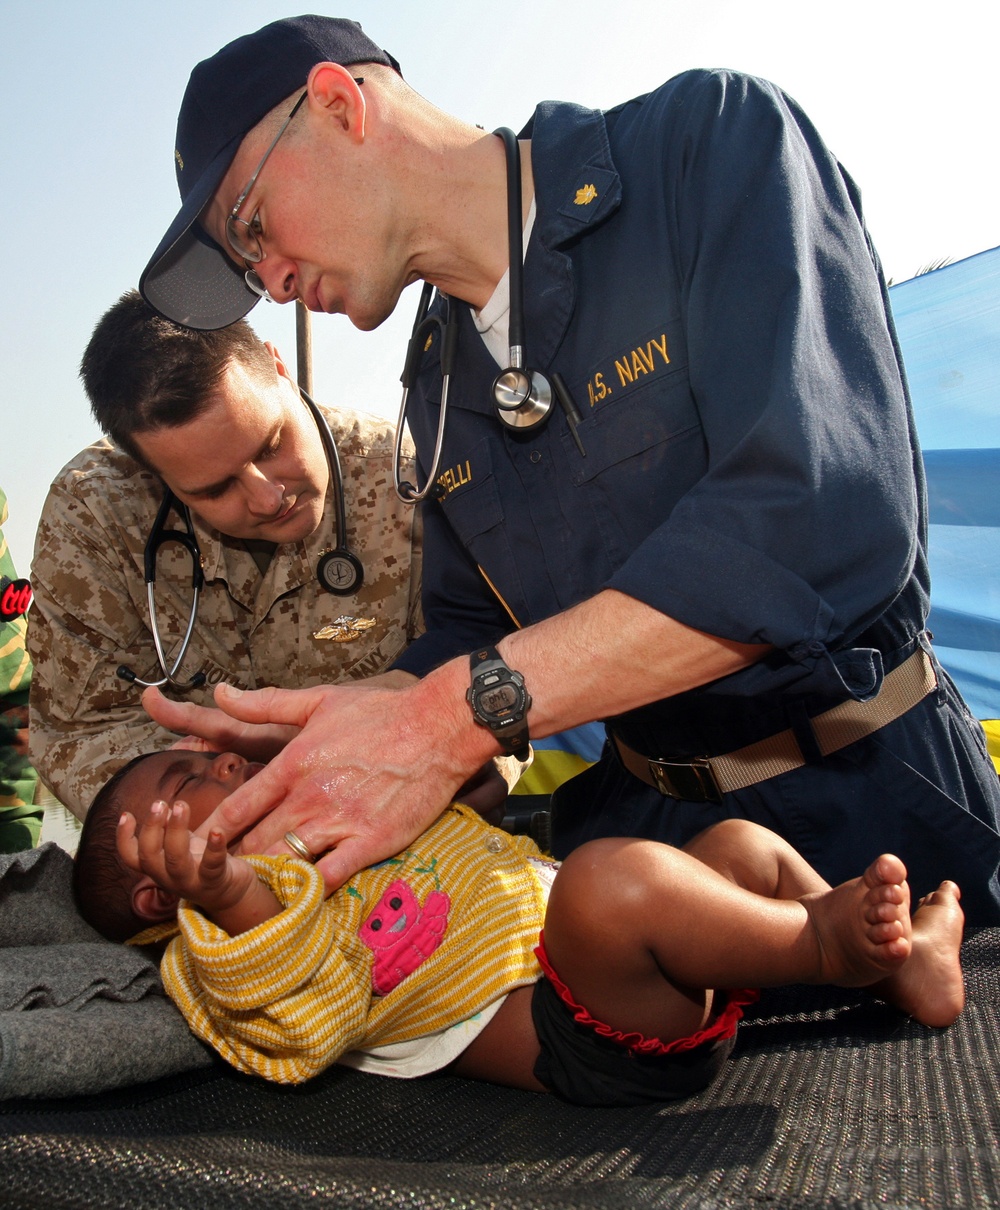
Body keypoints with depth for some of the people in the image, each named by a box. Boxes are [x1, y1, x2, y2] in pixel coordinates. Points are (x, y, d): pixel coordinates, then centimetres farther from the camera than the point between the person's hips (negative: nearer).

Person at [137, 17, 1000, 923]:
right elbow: (471, 636, 14)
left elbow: (827, 520, -26)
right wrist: (291, 751, -5)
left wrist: (454, 718, -26)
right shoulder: (437, 387, 9)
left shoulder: (715, 138, -13)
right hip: (641, 820, 5)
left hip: (875, 798, -5)